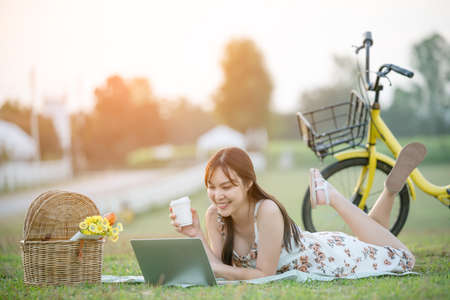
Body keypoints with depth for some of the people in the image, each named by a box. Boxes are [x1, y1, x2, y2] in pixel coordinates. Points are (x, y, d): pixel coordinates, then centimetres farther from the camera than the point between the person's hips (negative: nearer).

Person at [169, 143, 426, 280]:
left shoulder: (267, 211, -39)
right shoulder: (214, 216, -22)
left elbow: (265, 274, -35)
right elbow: (221, 267, -23)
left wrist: (217, 269, -44)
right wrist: (198, 236, -36)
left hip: (324, 255, -5)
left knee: (403, 260, 18)